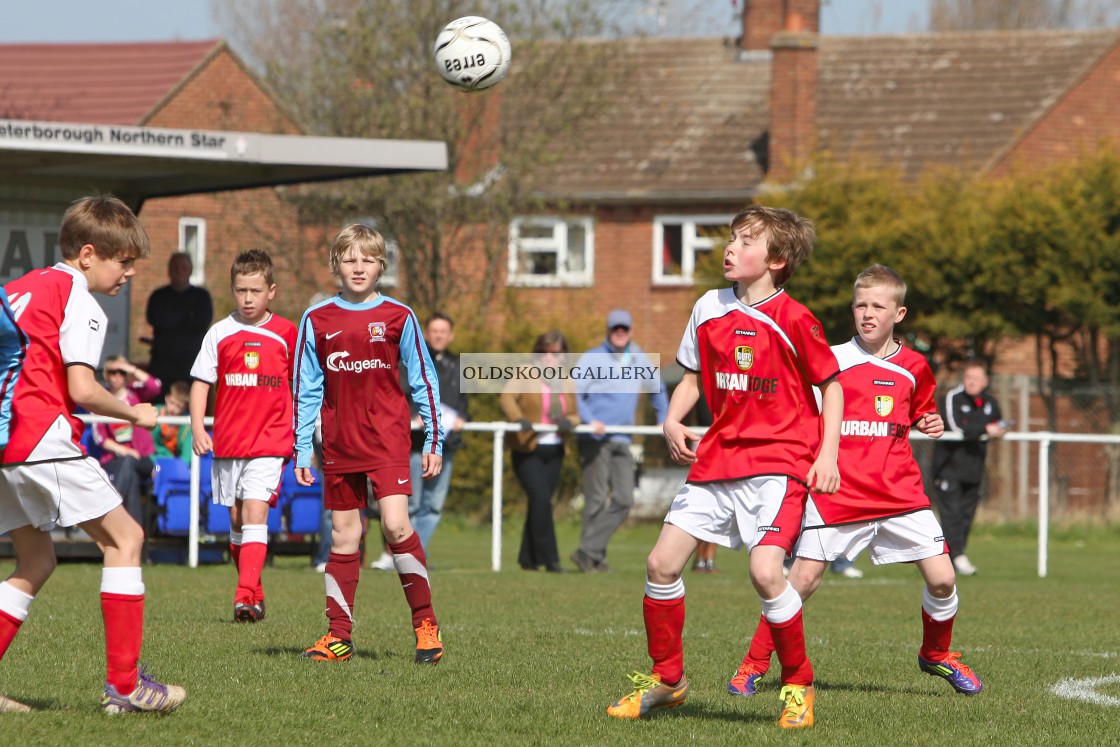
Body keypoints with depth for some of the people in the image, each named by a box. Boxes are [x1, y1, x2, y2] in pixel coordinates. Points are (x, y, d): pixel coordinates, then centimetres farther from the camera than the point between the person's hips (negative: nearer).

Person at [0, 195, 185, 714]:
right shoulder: (80, 304, -6)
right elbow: (82, 389, -15)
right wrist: (134, 414, 1)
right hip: (42, 439, -9)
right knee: (124, 536, 0)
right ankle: (124, 684, -4)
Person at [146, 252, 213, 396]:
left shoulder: (201, 296, 11)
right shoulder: (158, 296, 14)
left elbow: (202, 323, -4)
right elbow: (154, 319, -4)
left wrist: (170, 321, -2)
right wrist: (186, 315, -3)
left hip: (191, 361, -1)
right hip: (163, 361, 1)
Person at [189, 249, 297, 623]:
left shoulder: (286, 333, 1)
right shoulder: (220, 333, 3)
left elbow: (300, 388, 11)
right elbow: (201, 381, 4)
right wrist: (197, 427, -9)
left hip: (269, 441, -3)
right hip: (228, 439, 3)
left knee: (254, 512, -16)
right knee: (236, 520, 10)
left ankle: (246, 597, -23)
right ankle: (254, 594, 25)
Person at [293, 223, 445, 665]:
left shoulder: (399, 317, 1)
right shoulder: (317, 321, 5)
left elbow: (423, 380, 7)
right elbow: (306, 390, 9)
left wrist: (434, 441, 4)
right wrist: (301, 451, 6)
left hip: (388, 440, -2)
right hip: (339, 444, 3)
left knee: (396, 526, -16)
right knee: (343, 537, 6)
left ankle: (426, 624, -6)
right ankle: (339, 636, 10)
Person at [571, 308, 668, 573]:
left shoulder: (638, 359, 15)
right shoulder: (592, 358, 1)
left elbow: (657, 388, 31)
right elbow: (574, 393, -6)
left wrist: (663, 419, 24)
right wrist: (590, 421, -18)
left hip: (622, 440, 5)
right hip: (595, 439, -5)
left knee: (624, 499, -5)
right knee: (597, 499, -6)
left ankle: (587, 551, -4)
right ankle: (593, 556, 1)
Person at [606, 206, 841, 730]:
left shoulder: (793, 320, -9)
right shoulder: (709, 310, 7)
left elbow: (830, 385, -1)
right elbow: (692, 378, 18)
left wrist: (827, 454, -9)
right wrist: (673, 422, 0)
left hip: (779, 461, -6)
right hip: (716, 458, 6)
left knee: (765, 570, -22)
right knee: (662, 563, 1)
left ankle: (799, 686, -3)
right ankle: (666, 677, 20)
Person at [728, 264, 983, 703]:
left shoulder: (913, 367, 8)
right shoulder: (832, 360, -1)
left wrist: (931, 424, 3)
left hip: (900, 492, 3)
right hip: (837, 492, -3)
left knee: (941, 579, -5)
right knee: (803, 580, -9)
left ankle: (936, 654, 22)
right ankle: (754, 665, 6)